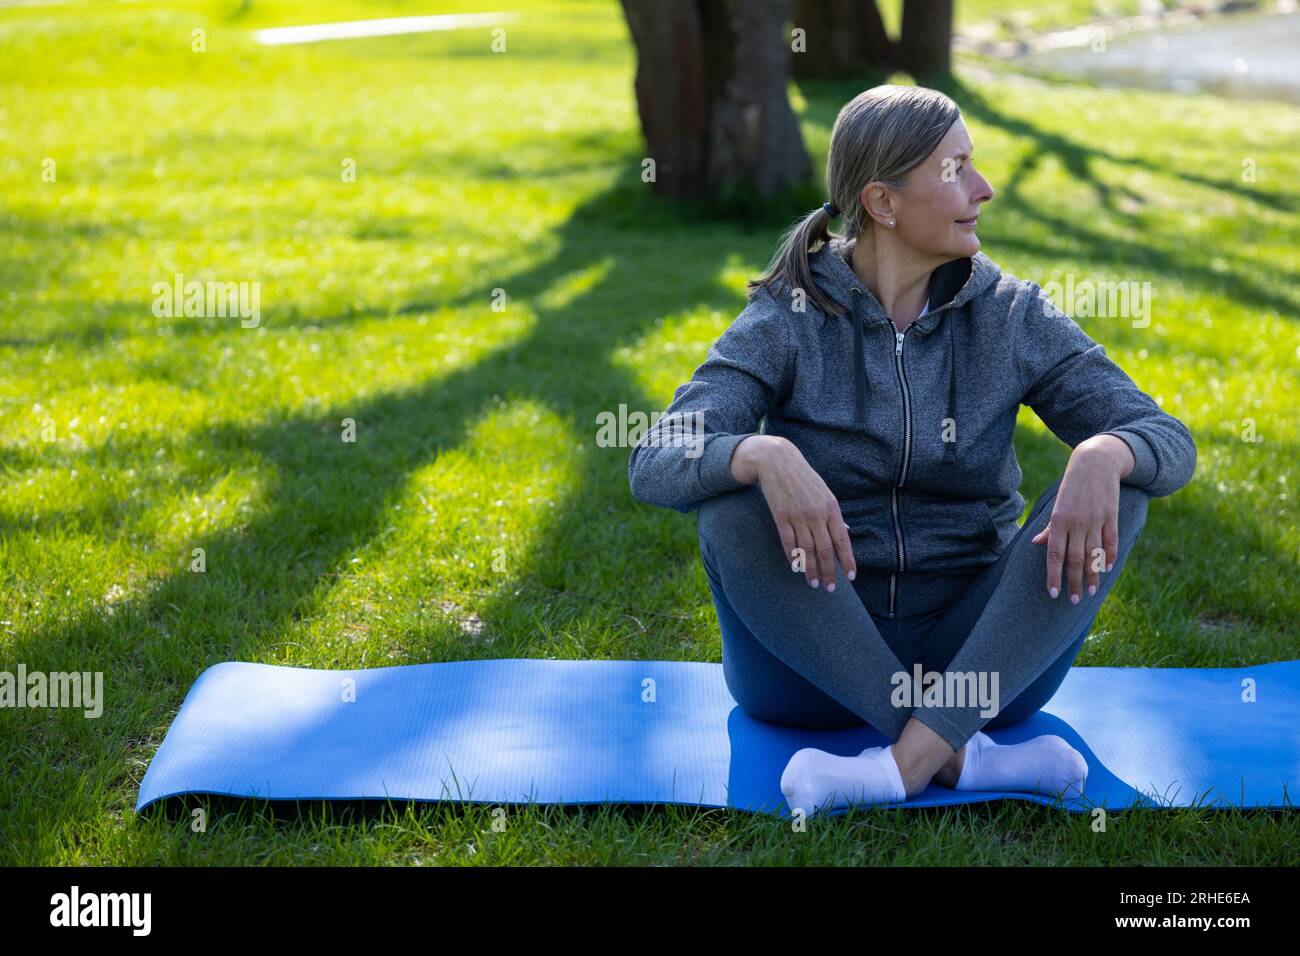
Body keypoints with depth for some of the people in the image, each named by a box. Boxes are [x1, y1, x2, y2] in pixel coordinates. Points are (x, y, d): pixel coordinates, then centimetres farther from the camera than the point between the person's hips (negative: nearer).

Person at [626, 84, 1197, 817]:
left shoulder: (1011, 316, 0)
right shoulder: (789, 319, -6)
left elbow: (1170, 438, -5)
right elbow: (654, 464, -17)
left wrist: (1104, 455, -29)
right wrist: (764, 455, -40)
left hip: (979, 655, 2)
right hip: (816, 663, -2)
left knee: (1118, 483, -21)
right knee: (732, 502, -28)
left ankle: (907, 763, -33)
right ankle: (963, 757, -29)